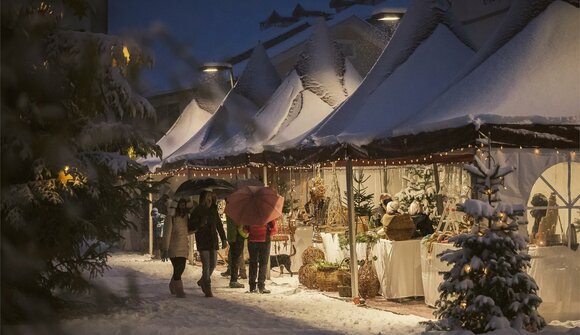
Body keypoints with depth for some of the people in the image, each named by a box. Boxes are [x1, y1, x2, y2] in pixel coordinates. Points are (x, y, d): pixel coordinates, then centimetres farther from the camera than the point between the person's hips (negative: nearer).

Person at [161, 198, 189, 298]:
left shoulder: (185, 217, 8)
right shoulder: (171, 218, -12)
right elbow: (166, 234, -15)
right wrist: (165, 250, -18)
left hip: (184, 247, 7)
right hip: (174, 248, -7)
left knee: (181, 268, 12)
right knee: (177, 269, -10)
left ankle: (172, 286, 34)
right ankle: (179, 290, -1)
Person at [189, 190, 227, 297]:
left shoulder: (214, 211, 11)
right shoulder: (197, 212, -4)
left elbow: (219, 226, 17)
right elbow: (191, 227, -4)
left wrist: (224, 239, 12)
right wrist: (200, 224, -21)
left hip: (213, 241, 5)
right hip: (202, 243, -5)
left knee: (213, 264, 8)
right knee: (206, 265, -8)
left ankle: (202, 281, 32)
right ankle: (207, 289, -4)